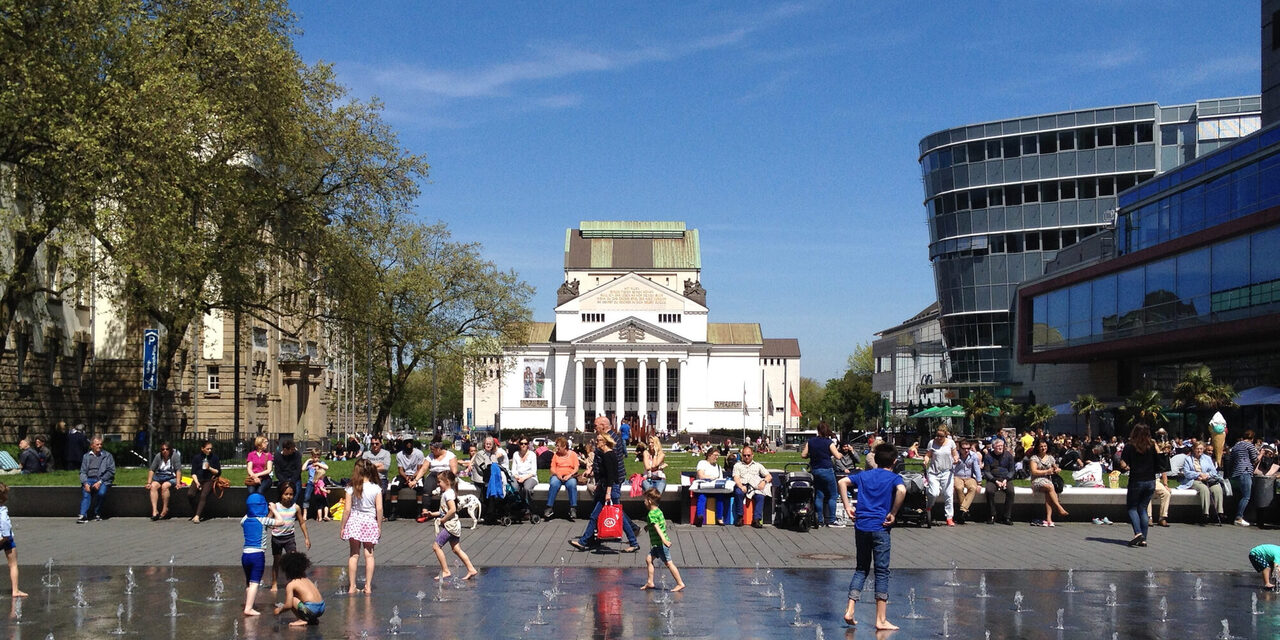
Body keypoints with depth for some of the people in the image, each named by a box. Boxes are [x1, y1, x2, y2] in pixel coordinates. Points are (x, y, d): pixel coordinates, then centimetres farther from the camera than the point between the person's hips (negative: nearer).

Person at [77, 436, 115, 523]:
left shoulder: (107, 456, 10)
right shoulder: (86, 456, 17)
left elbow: (111, 471, 2)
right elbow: (82, 472, 11)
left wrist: (100, 482, -11)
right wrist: (85, 483, -9)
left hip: (102, 480, -2)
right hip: (89, 480, 2)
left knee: (101, 492, -31)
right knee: (86, 494, -27)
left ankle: (97, 514, -13)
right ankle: (83, 515, -38)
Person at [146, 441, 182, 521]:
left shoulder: (175, 456, -6)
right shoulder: (158, 456, 4)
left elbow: (178, 470, -11)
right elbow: (151, 469, 4)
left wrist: (178, 483, -19)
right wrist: (149, 483, -3)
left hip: (171, 478, -3)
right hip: (159, 477, 3)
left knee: (164, 486, -34)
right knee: (153, 486, -27)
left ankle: (165, 510, -22)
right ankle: (154, 511, -34)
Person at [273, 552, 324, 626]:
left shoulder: (290, 585, -2)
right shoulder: (306, 579, 19)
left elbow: (288, 605, -8)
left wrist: (279, 610, 15)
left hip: (311, 610, -8)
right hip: (322, 608, 8)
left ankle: (302, 620, -2)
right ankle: (313, 620, 18)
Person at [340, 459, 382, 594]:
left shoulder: (351, 489, -7)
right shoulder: (376, 489, -5)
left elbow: (347, 509, -6)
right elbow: (379, 509, -6)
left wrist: (343, 527, 3)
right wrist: (379, 527, 4)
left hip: (354, 522, 0)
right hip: (370, 522, 0)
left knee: (353, 555, 7)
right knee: (369, 554, 7)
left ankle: (352, 586, 8)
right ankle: (368, 586, 6)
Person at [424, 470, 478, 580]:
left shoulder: (448, 494, -14)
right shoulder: (446, 493, 17)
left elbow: (452, 510, -26)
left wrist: (443, 520, -17)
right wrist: (432, 514, 17)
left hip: (450, 525, -10)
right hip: (454, 526, 10)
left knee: (436, 546, -5)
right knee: (456, 549, 10)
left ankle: (445, 571, -4)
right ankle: (471, 569, 8)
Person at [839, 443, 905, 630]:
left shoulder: (864, 475, 14)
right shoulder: (894, 478, 1)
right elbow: (901, 490, -21)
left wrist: (847, 506, 7)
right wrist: (893, 514, -13)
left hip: (861, 526, 4)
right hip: (880, 528, -4)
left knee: (861, 568, 16)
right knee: (882, 572, 2)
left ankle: (849, 610, 5)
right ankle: (881, 620, 3)